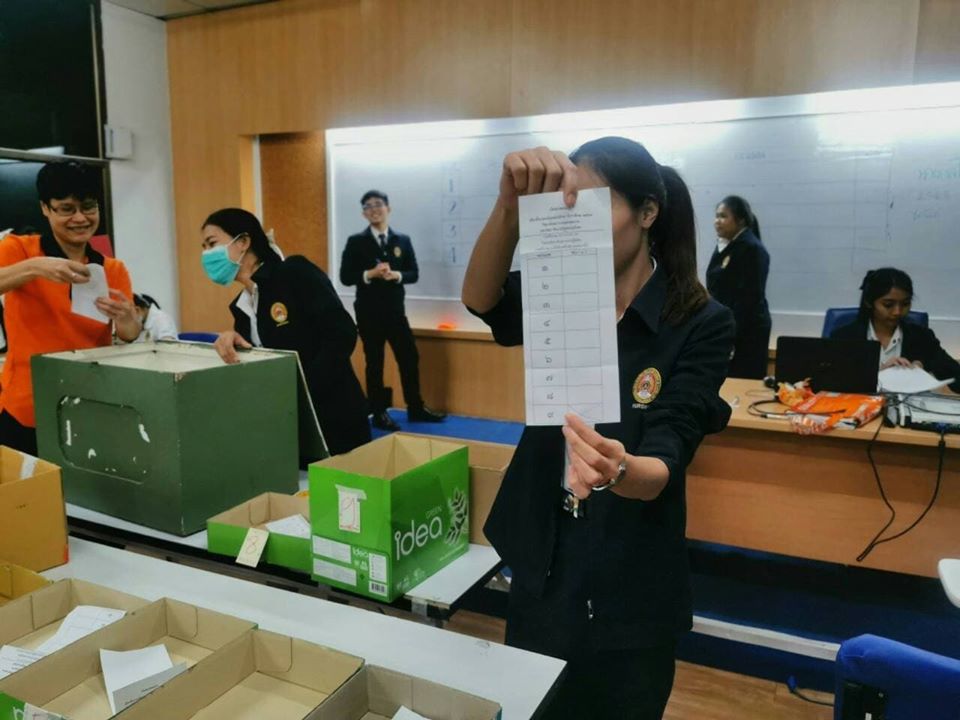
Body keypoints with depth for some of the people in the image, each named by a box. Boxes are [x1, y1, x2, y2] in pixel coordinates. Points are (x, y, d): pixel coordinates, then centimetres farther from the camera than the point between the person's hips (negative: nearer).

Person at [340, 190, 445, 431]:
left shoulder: (403, 240, 7)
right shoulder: (356, 242, 0)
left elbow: (414, 274, 4)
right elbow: (345, 277, -5)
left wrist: (397, 275, -16)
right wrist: (370, 274, -19)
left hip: (396, 310, 3)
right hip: (369, 312, -3)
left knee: (410, 358, 6)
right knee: (374, 363, 4)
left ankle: (416, 408, 20)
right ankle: (379, 414, 13)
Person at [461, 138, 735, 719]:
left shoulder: (702, 324, -14)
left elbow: (663, 468, -23)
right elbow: (480, 300, -22)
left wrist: (620, 470, -46)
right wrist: (511, 205, -40)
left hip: (630, 596, -3)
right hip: (542, 576, 4)